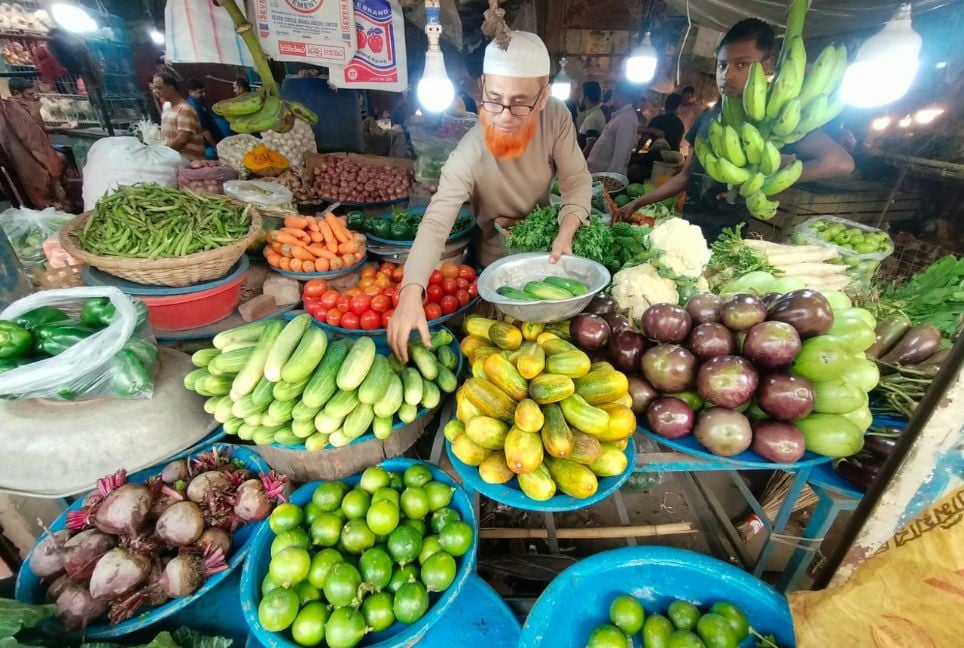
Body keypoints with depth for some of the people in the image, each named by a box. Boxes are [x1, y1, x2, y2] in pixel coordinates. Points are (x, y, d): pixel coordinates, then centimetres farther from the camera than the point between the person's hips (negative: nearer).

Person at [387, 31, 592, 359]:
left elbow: (577, 180, -16)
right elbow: (435, 223, -41)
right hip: (499, 261, -3)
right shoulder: (469, 155, -33)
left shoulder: (556, 116, -20)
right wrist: (411, 294, -56)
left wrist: (566, 232, -35)